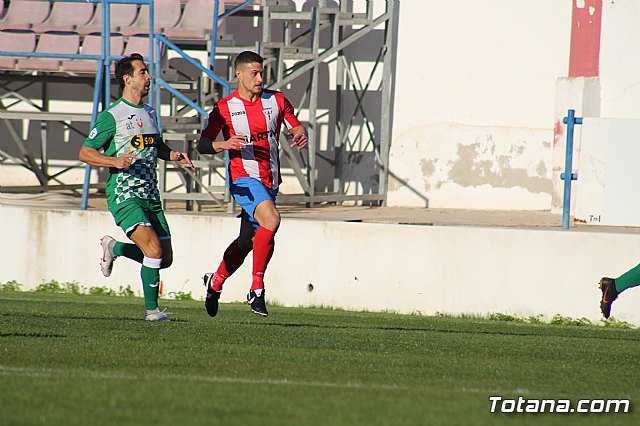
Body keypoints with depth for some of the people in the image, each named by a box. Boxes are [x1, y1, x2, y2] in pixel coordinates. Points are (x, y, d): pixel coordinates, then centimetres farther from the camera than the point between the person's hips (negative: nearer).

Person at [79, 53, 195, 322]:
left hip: (150, 195, 7)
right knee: (154, 250, -21)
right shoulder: (112, 115, -7)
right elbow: (85, 153, -7)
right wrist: (115, 161, -23)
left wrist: (174, 155, 10)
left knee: (165, 259, 5)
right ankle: (152, 310, -8)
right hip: (124, 195, -7)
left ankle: (114, 248, 29)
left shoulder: (149, 113, 16)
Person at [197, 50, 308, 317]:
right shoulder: (225, 108, -3)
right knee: (271, 220, -30)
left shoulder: (276, 101, 6)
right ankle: (257, 289, -22)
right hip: (244, 179, -5)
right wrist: (224, 145, -23)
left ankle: (215, 282, 39)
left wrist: (301, 135, -12)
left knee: (247, 241, 13)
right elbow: (202, 145, -2)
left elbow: (296, 127, 12)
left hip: (270, 181, 5)